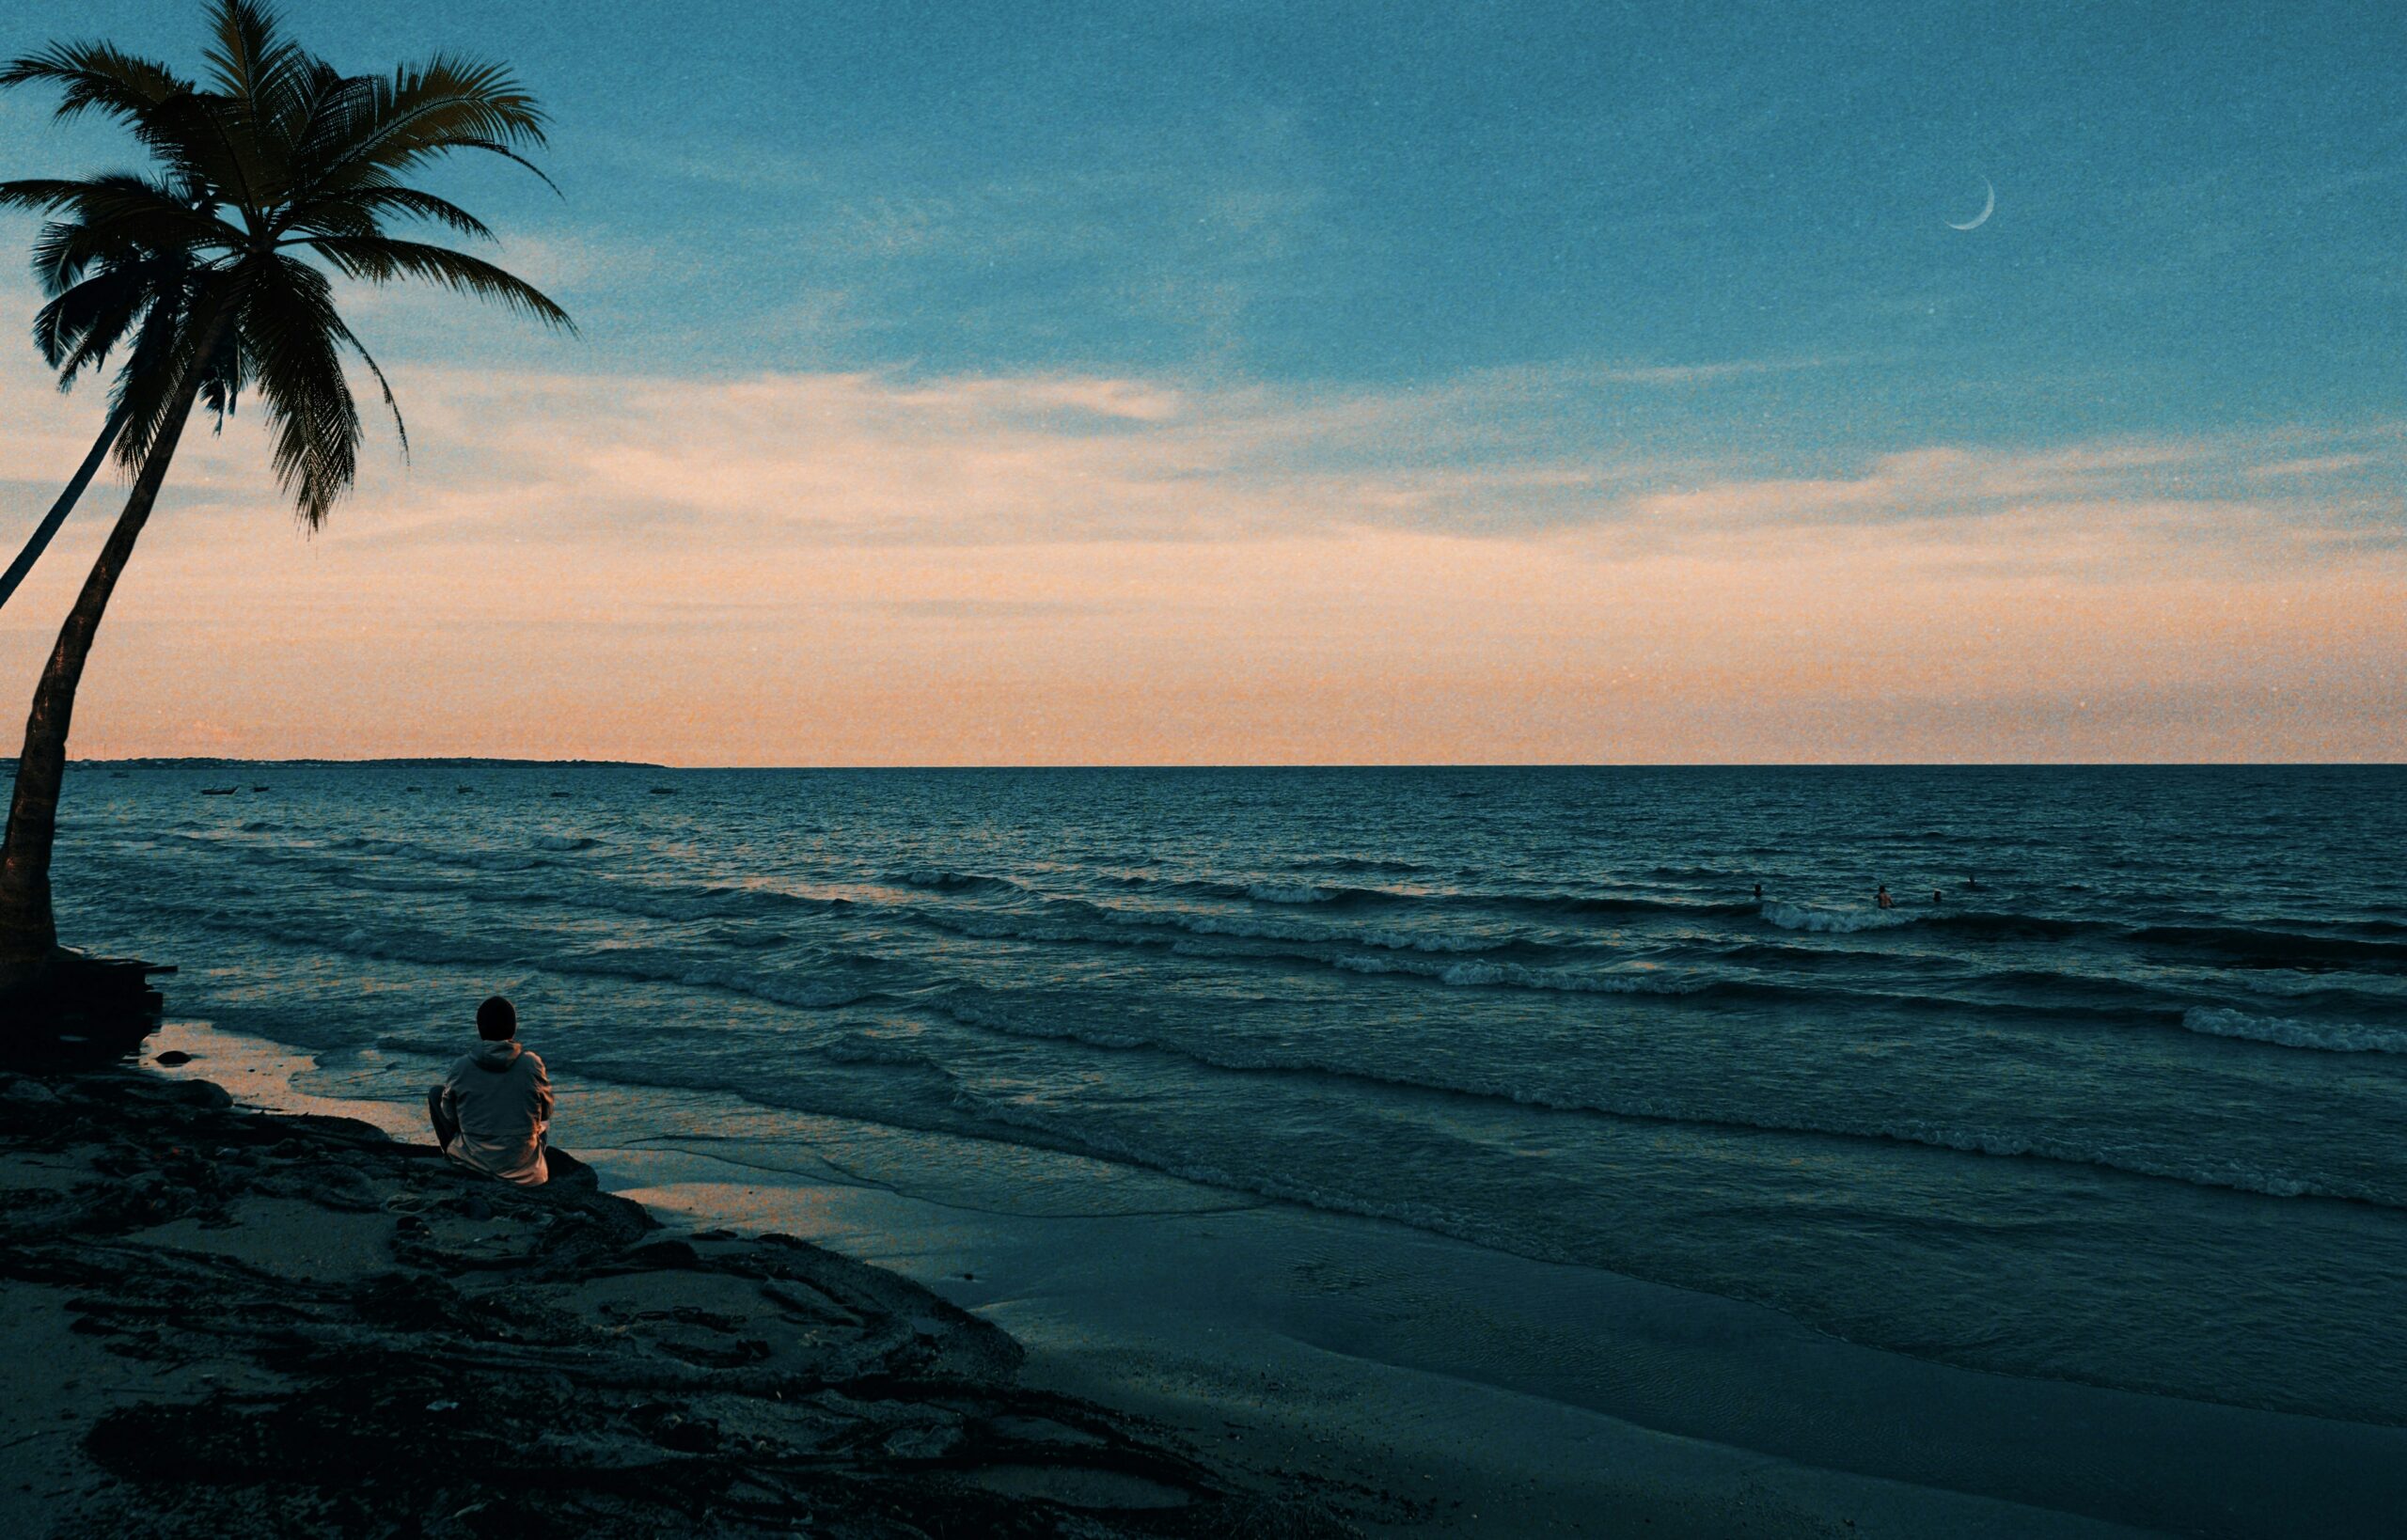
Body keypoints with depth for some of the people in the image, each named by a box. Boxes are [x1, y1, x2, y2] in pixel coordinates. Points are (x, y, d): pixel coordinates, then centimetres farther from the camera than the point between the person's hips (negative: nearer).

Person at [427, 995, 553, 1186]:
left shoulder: (461, 1067, -10)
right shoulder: (531, 1064, -11)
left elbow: (449, 1115, 5)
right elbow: (546, 1112, 3)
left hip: (474, 1160, -2)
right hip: (522, 1167, 2)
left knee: (436, 1094, 18)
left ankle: (458, 1163, 22)